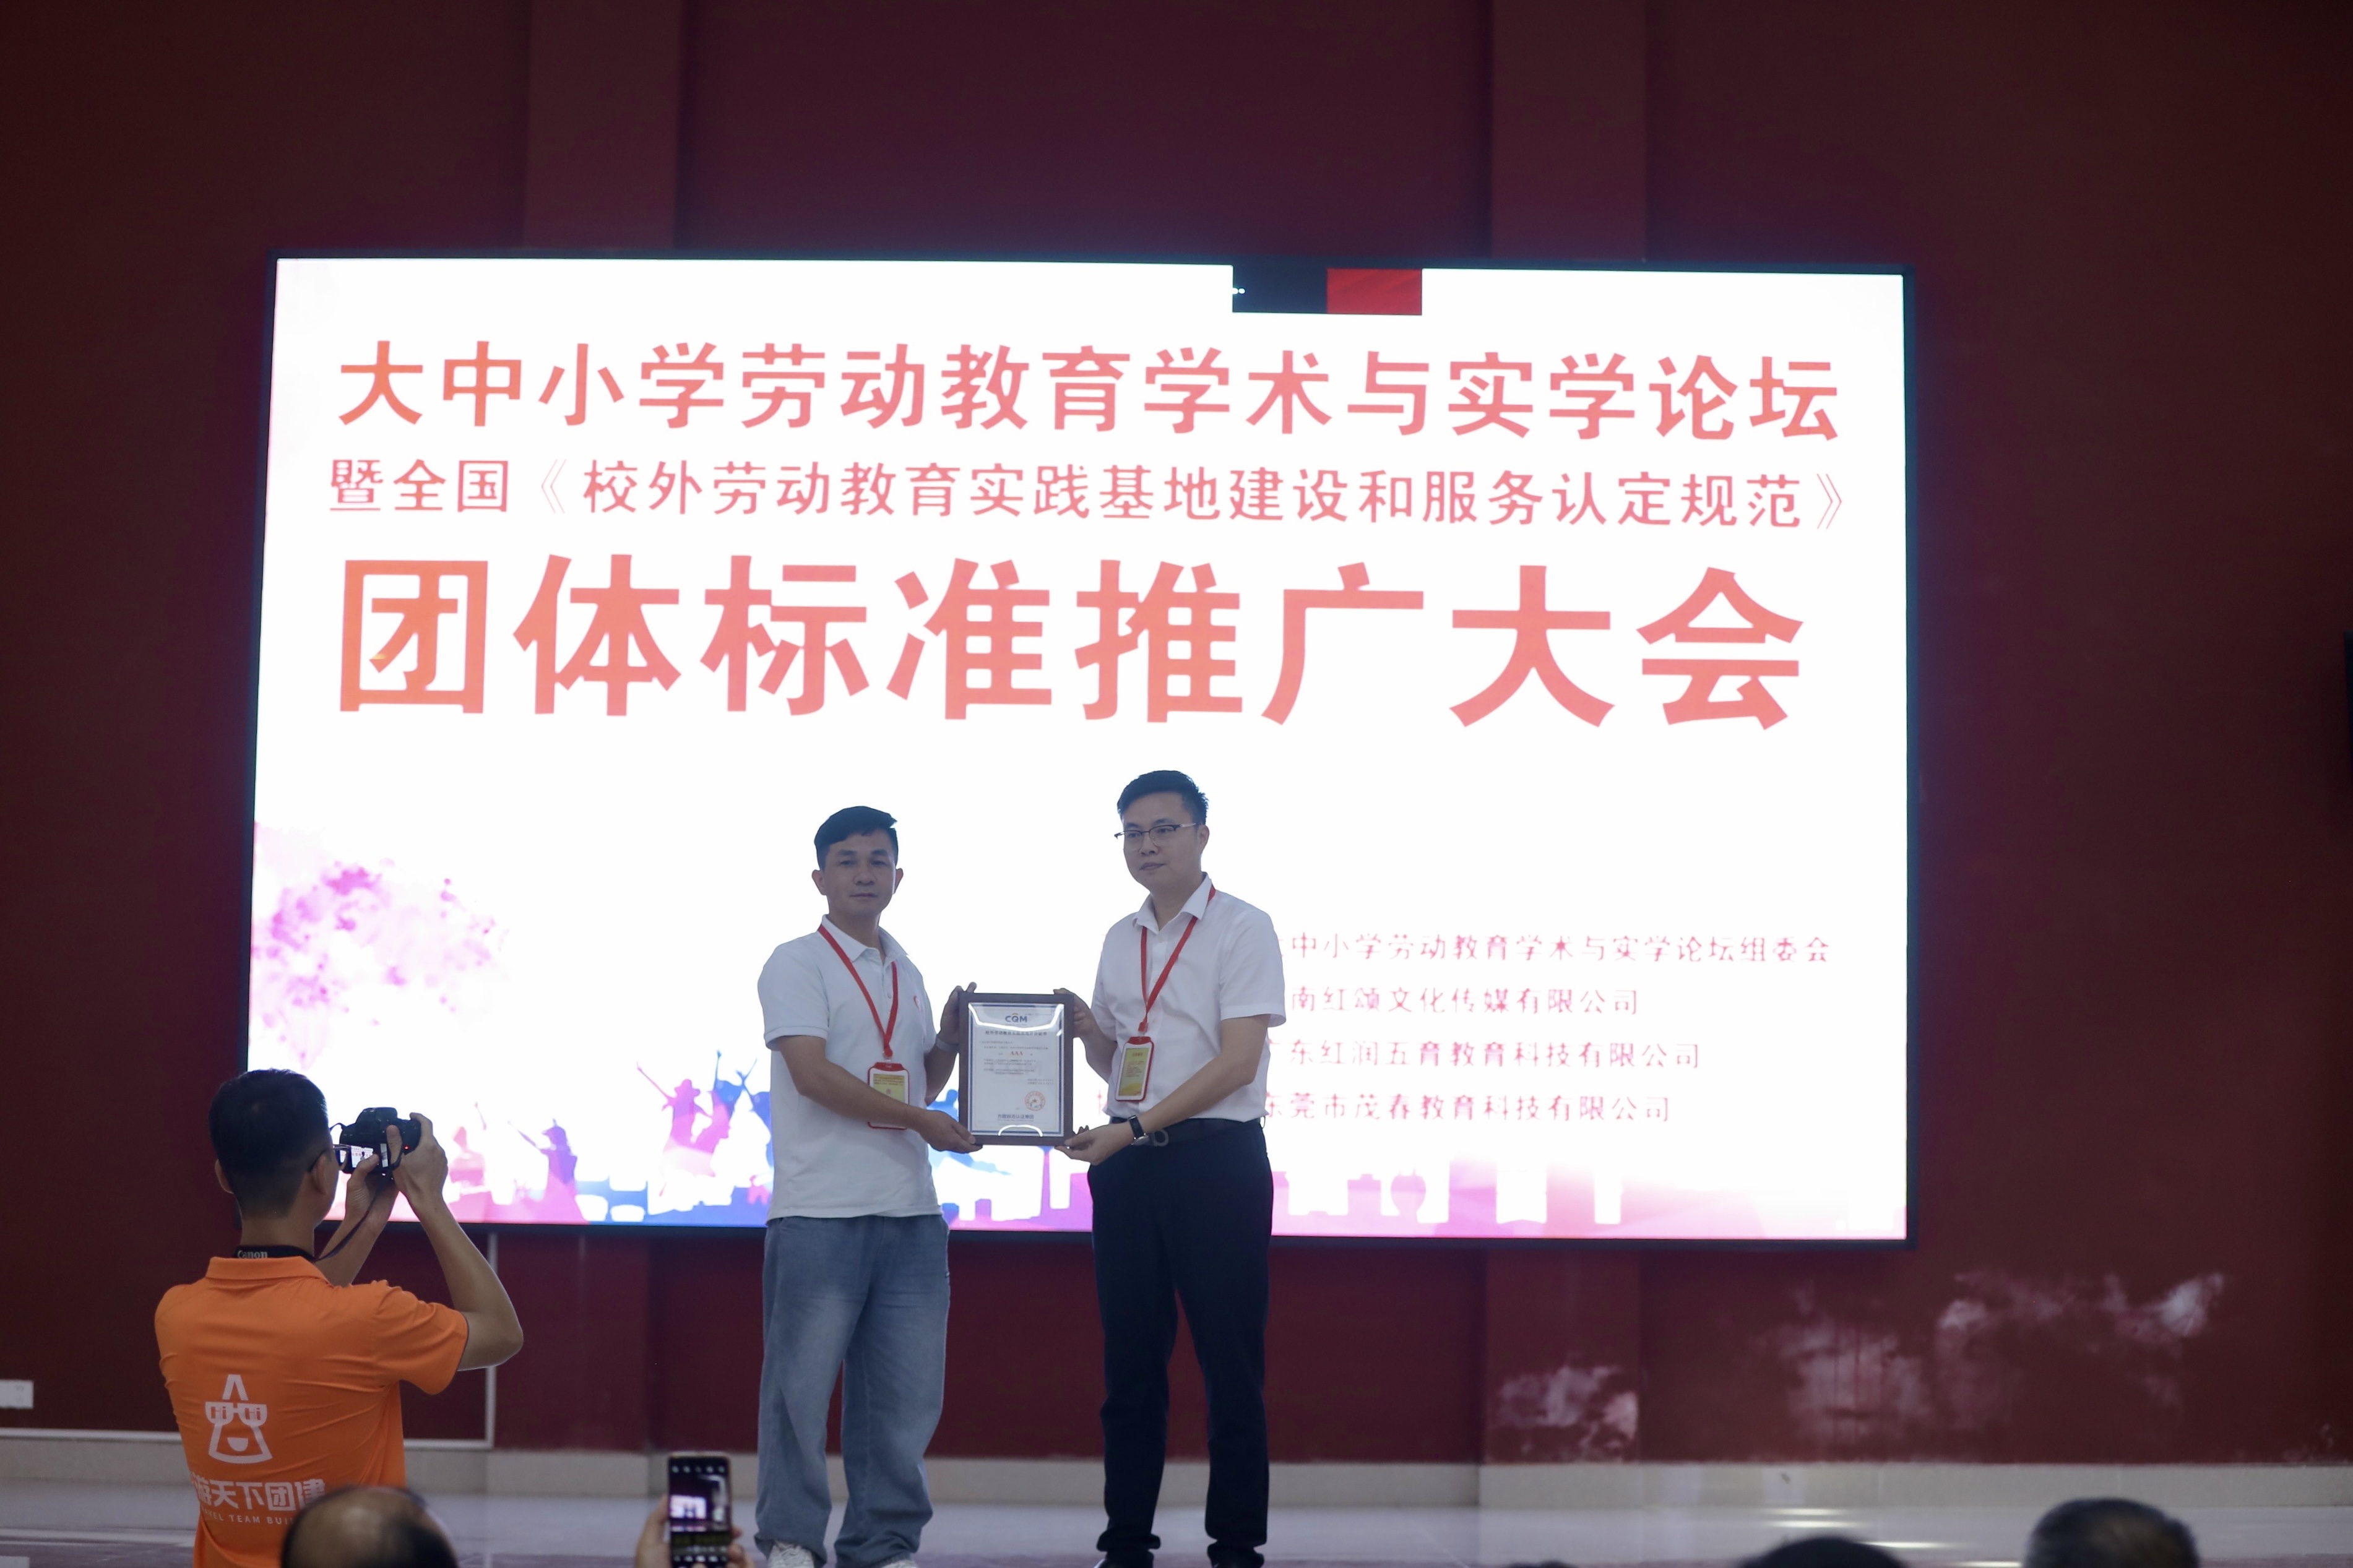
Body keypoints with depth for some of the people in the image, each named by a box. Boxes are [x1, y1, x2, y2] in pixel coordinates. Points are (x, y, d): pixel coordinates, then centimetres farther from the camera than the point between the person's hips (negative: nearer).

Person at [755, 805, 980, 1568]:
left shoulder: (905, 973, 19)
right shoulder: (798, 963, -2)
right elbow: (813, 1074, -13)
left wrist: (951, 1037, 5)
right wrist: (920, 1121, -14)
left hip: (910, 1211, 6)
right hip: (820, 1212, -6)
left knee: (905, 1390, 6)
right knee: (801, 1381, -3)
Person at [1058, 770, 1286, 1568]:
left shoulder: (1242, 928, -5)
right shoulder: (1121, 940, 14)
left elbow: (1236, 1061, -14)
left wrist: (1131, 1129, -18)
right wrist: (1086, 1028, 1)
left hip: (1216, 1158, -6)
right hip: (1126, 1164, 6)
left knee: (1230, 1364, -2)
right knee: (1130, 1360, 8)